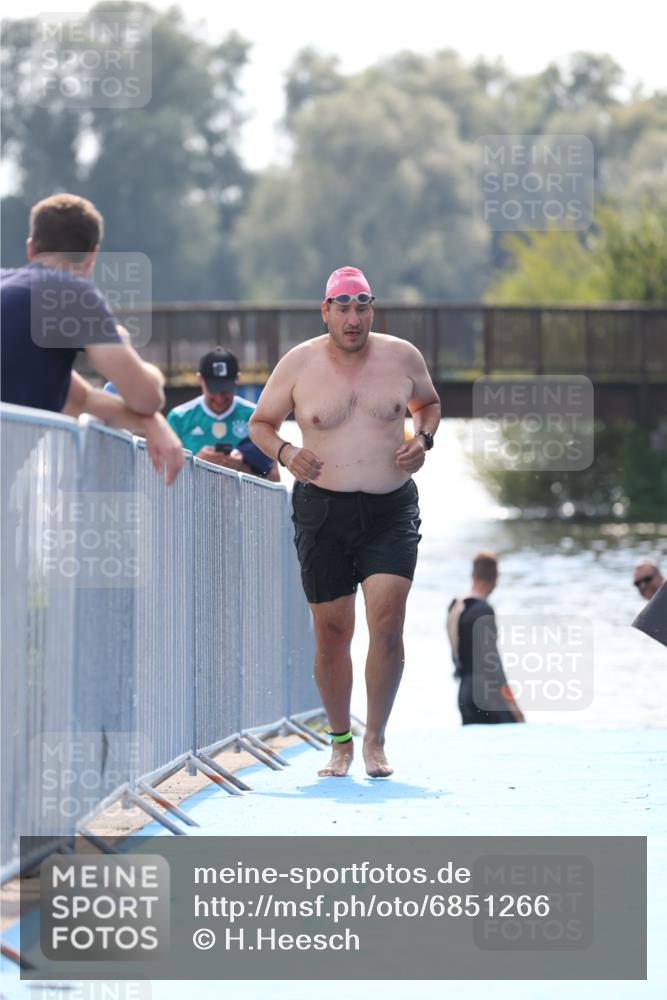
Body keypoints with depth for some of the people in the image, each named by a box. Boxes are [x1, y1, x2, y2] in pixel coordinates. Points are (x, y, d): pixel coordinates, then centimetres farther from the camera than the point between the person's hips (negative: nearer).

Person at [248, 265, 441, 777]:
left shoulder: (402, 357, 2)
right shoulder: (299, 364, -1)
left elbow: (429, 403, 21)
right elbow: (260, 423, 9)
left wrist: (423, 438, 0)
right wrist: (285, 452, -11)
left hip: (392, 510, 0)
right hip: (323, 509, 0)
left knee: (387, 624, -14)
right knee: (332, 633, 3)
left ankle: (376, 739, 0)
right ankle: (340, 742, 21)